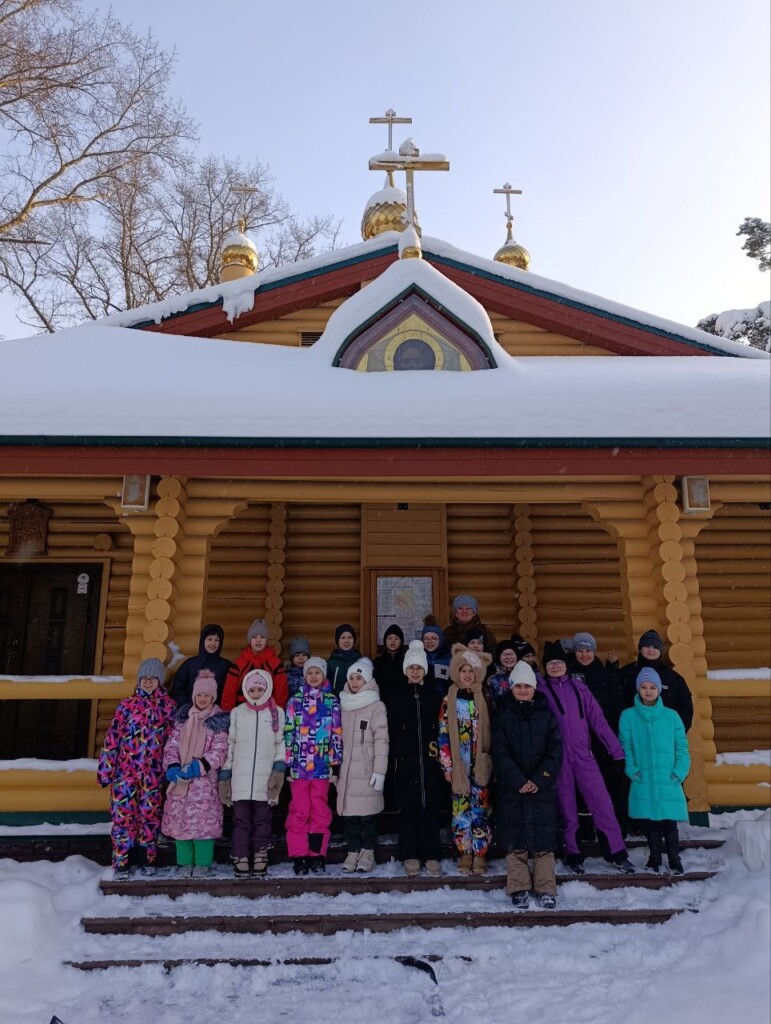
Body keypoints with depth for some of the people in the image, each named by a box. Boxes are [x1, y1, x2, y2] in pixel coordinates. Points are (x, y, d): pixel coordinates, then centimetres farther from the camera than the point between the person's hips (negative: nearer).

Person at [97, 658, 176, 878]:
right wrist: (105, 770, 1)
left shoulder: (168, 707, 3)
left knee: (150, 814, 8)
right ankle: (120, 862, 11)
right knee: (122, 814, -1)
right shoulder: (126, 705, 3)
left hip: (153, 773, 0)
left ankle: (148, 859, 24)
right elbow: (112, 738, 3)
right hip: (125, 771, 0)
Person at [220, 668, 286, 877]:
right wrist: (225, 772, 7)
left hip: (266, 777, 0)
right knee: (241, 820, 2)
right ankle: (241, 859, 9)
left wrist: (280, 766, -4)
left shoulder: (277, 713, 5)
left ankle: (260, 857, 16)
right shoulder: (237, 713, 7)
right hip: (241, 776, 0)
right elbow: (229, 744, 9)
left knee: (263, 819, 4)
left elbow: (282, 742, 7)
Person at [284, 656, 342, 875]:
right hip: (299, 765, 0)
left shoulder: (332, 701, 3)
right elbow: (288, 733, 4)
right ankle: (299, 856, 12)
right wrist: (287, 764, 0)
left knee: (320, 811, 6)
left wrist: (336, 764, 1)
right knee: (299, 811, 2)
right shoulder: (295, 701, 4)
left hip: (322, 766, 0)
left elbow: (337, 734, 4)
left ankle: (317, 856, 16)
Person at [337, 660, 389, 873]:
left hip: (367, 770, -5)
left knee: (367, 812, -1)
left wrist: (379, 771, -14)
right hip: (346, 768, 5)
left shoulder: (376, 706, -4)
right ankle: (353, 852, 18)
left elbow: (381, 740, -8)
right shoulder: (344, 705, 12)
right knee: (348, 811, 6)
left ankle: (367, 853, 13)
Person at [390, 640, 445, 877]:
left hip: (430, 760, 0)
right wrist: (393, 757, -5)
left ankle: (431, 856, 12)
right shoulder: (398, 696, 5)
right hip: (406, 761, 0)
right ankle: (410, 856, 13)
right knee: (408, 808, 3)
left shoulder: (434, 695, 7)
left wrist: (441, 754, -4)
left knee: (430, 808, 2)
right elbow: (392, 730, 3)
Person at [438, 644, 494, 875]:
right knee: (461, 809, 4)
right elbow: (444, 735, 0)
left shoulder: (484, 699, 5)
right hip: (458, 765, 0)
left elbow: (491, 732, 7)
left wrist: (491, 761, 2)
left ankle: (480, 854, 12)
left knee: (480, 808, 1)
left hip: (480, 765, 1)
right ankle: (465, 854, 16)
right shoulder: (449, 701, 1)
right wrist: (447, 765, -4)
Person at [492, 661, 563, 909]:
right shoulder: (502, 716, 3)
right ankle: (518, 889, 12)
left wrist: (539, 780, -11)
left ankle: (546, 889, 11)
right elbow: (499, 752, -4)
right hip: (511, 788, 0)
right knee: (514, 841, 1)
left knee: (544, 838, 1)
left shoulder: (546, 715, 6)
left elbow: (556, 750, 0)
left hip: (543, 787, 1)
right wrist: (519, 781, -14)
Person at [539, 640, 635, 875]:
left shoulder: (578, 687, 6)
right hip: (557, 757, -1)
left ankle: (617, 853, 9)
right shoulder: (539, 689, 1)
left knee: (602, 803, -2)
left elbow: (598, 720, 6)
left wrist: (616, 751, 4)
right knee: (566, 809, 6)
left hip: (583, 755, 1)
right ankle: (573, 856, 19)